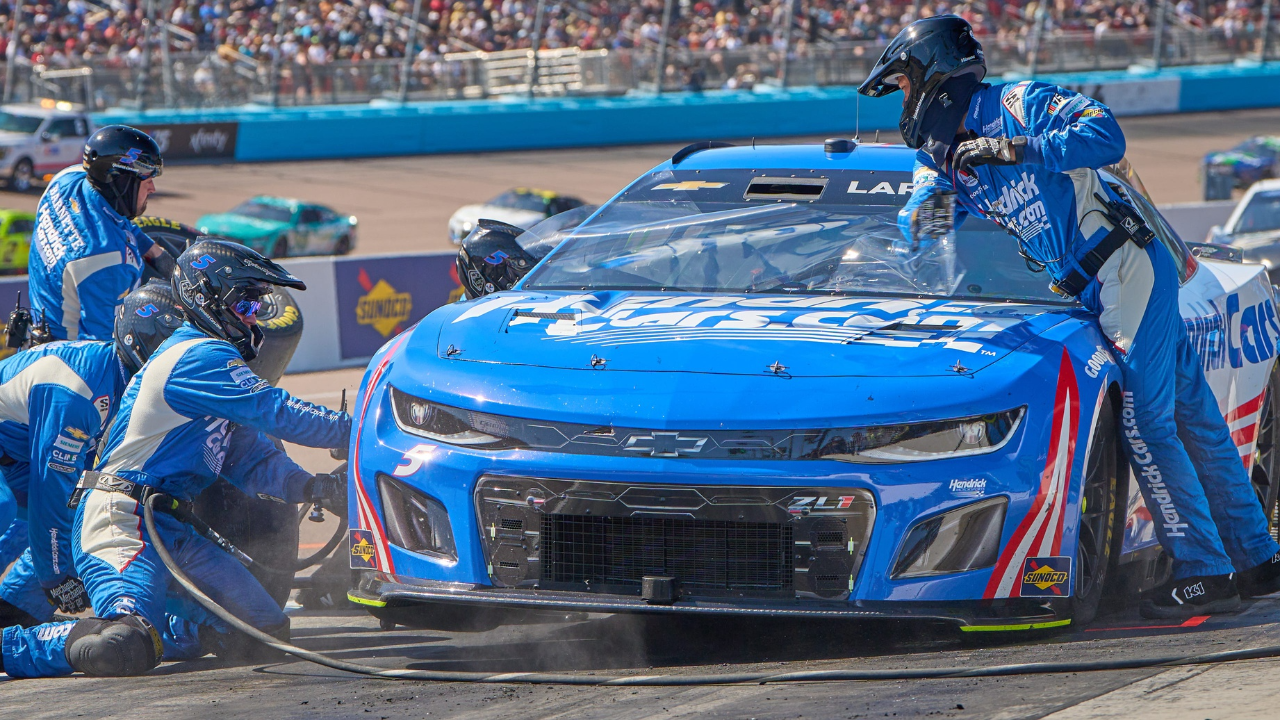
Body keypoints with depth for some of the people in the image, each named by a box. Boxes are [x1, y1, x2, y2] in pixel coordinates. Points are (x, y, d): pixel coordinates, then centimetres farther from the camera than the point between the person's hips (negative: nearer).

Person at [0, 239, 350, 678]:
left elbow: (251, 460, 17)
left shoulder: (210, 357, 22)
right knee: (127, 649, -33)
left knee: (268, 632, 6)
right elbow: (277, 413, -17)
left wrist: (312, 487, 0)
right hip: (122, 522, -11)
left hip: (174, 533, 11)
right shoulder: (200, 358, -10)